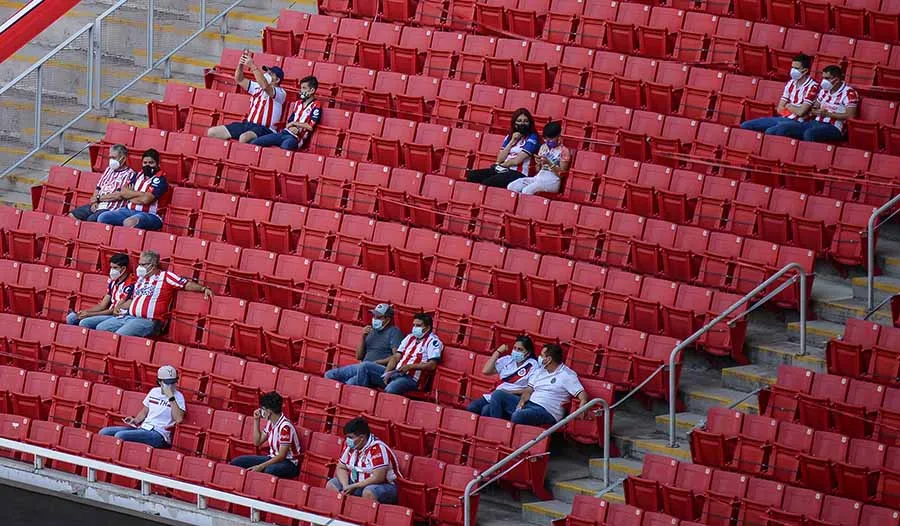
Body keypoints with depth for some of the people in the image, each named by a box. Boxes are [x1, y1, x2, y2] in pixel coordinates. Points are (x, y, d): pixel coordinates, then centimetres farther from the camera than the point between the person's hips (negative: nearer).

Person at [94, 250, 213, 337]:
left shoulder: (165, 276, 1)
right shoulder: (140, 280, 23)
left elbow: (186, 284, -4)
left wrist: (203, 289, -17)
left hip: (147, 321, -9)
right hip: (129, 317, 9)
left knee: (119, 335, -30)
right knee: (100, 328, 1)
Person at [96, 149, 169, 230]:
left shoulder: (160, 180, -2)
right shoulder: (137, 176, 18)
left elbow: (146, 199, -14)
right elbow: (123, 191, 8)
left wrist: (129, 194, 2)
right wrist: (141, 194, -5)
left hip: (148, 214, -7)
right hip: (128, 210, 7)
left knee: (129, 222, -41)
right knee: (102, 218, -14)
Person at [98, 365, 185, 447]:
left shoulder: (178, 396, -3)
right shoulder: (154, 391, 16)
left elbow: (179, 419, -19)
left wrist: (171, 397, -22)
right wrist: (135, 420, 8)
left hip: (158, 434, -7)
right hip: (142, 428, 7)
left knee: (120, 436, -29)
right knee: (104, 432, -5)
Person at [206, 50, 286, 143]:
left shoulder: (280, 93, -6)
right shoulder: (257, 87, 20)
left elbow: (265, 86, -25)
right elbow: (239, 80, 16)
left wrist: (253, 66, -26)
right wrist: (241, 65, -3)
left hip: (264, 129, -8)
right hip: (247, 125, 8)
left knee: (244, 138, -43)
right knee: (212, 132, 0)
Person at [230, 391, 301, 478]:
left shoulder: (285, 427, -21)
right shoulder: (270, 423, 7)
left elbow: (281, 456, -24)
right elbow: (257, 442, 19)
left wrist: (261, 466, -31)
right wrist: (256, 420, 9)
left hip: (288, 462, -9)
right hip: (273, 458, 9)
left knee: (269, 471, -45)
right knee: (236, 462, -2)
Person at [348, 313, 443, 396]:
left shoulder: (433, 341, -3)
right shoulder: (410, 337, 20)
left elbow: (432, 365, -14)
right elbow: (396, 357, 15)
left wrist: (410, 366, -21)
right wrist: (387, 373, -3)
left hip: (412, 379, -8)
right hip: (394, 373, 8)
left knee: (391, 389, -40)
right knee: (365, 366, -4)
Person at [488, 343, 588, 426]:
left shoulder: (567, 375, -3)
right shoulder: (539, 371, 21)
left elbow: (582, 394, -11)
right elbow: (529, 390, 18)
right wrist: (522, 401, -6)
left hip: (547, 411, -8)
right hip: (528, 404, 8)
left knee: (518, 416, -38)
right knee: (498, 395, -5)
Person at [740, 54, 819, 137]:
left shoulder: (812, 86, -10)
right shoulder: (791, 83, 14)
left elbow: (801, 112, -16)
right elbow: (779, 109, 13)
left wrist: (788, 106, 4)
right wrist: (794, 109, -5)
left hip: (796, 123, -8)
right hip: (782, 118, 8)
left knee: (769, 132, -37)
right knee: (745, 126, 1)